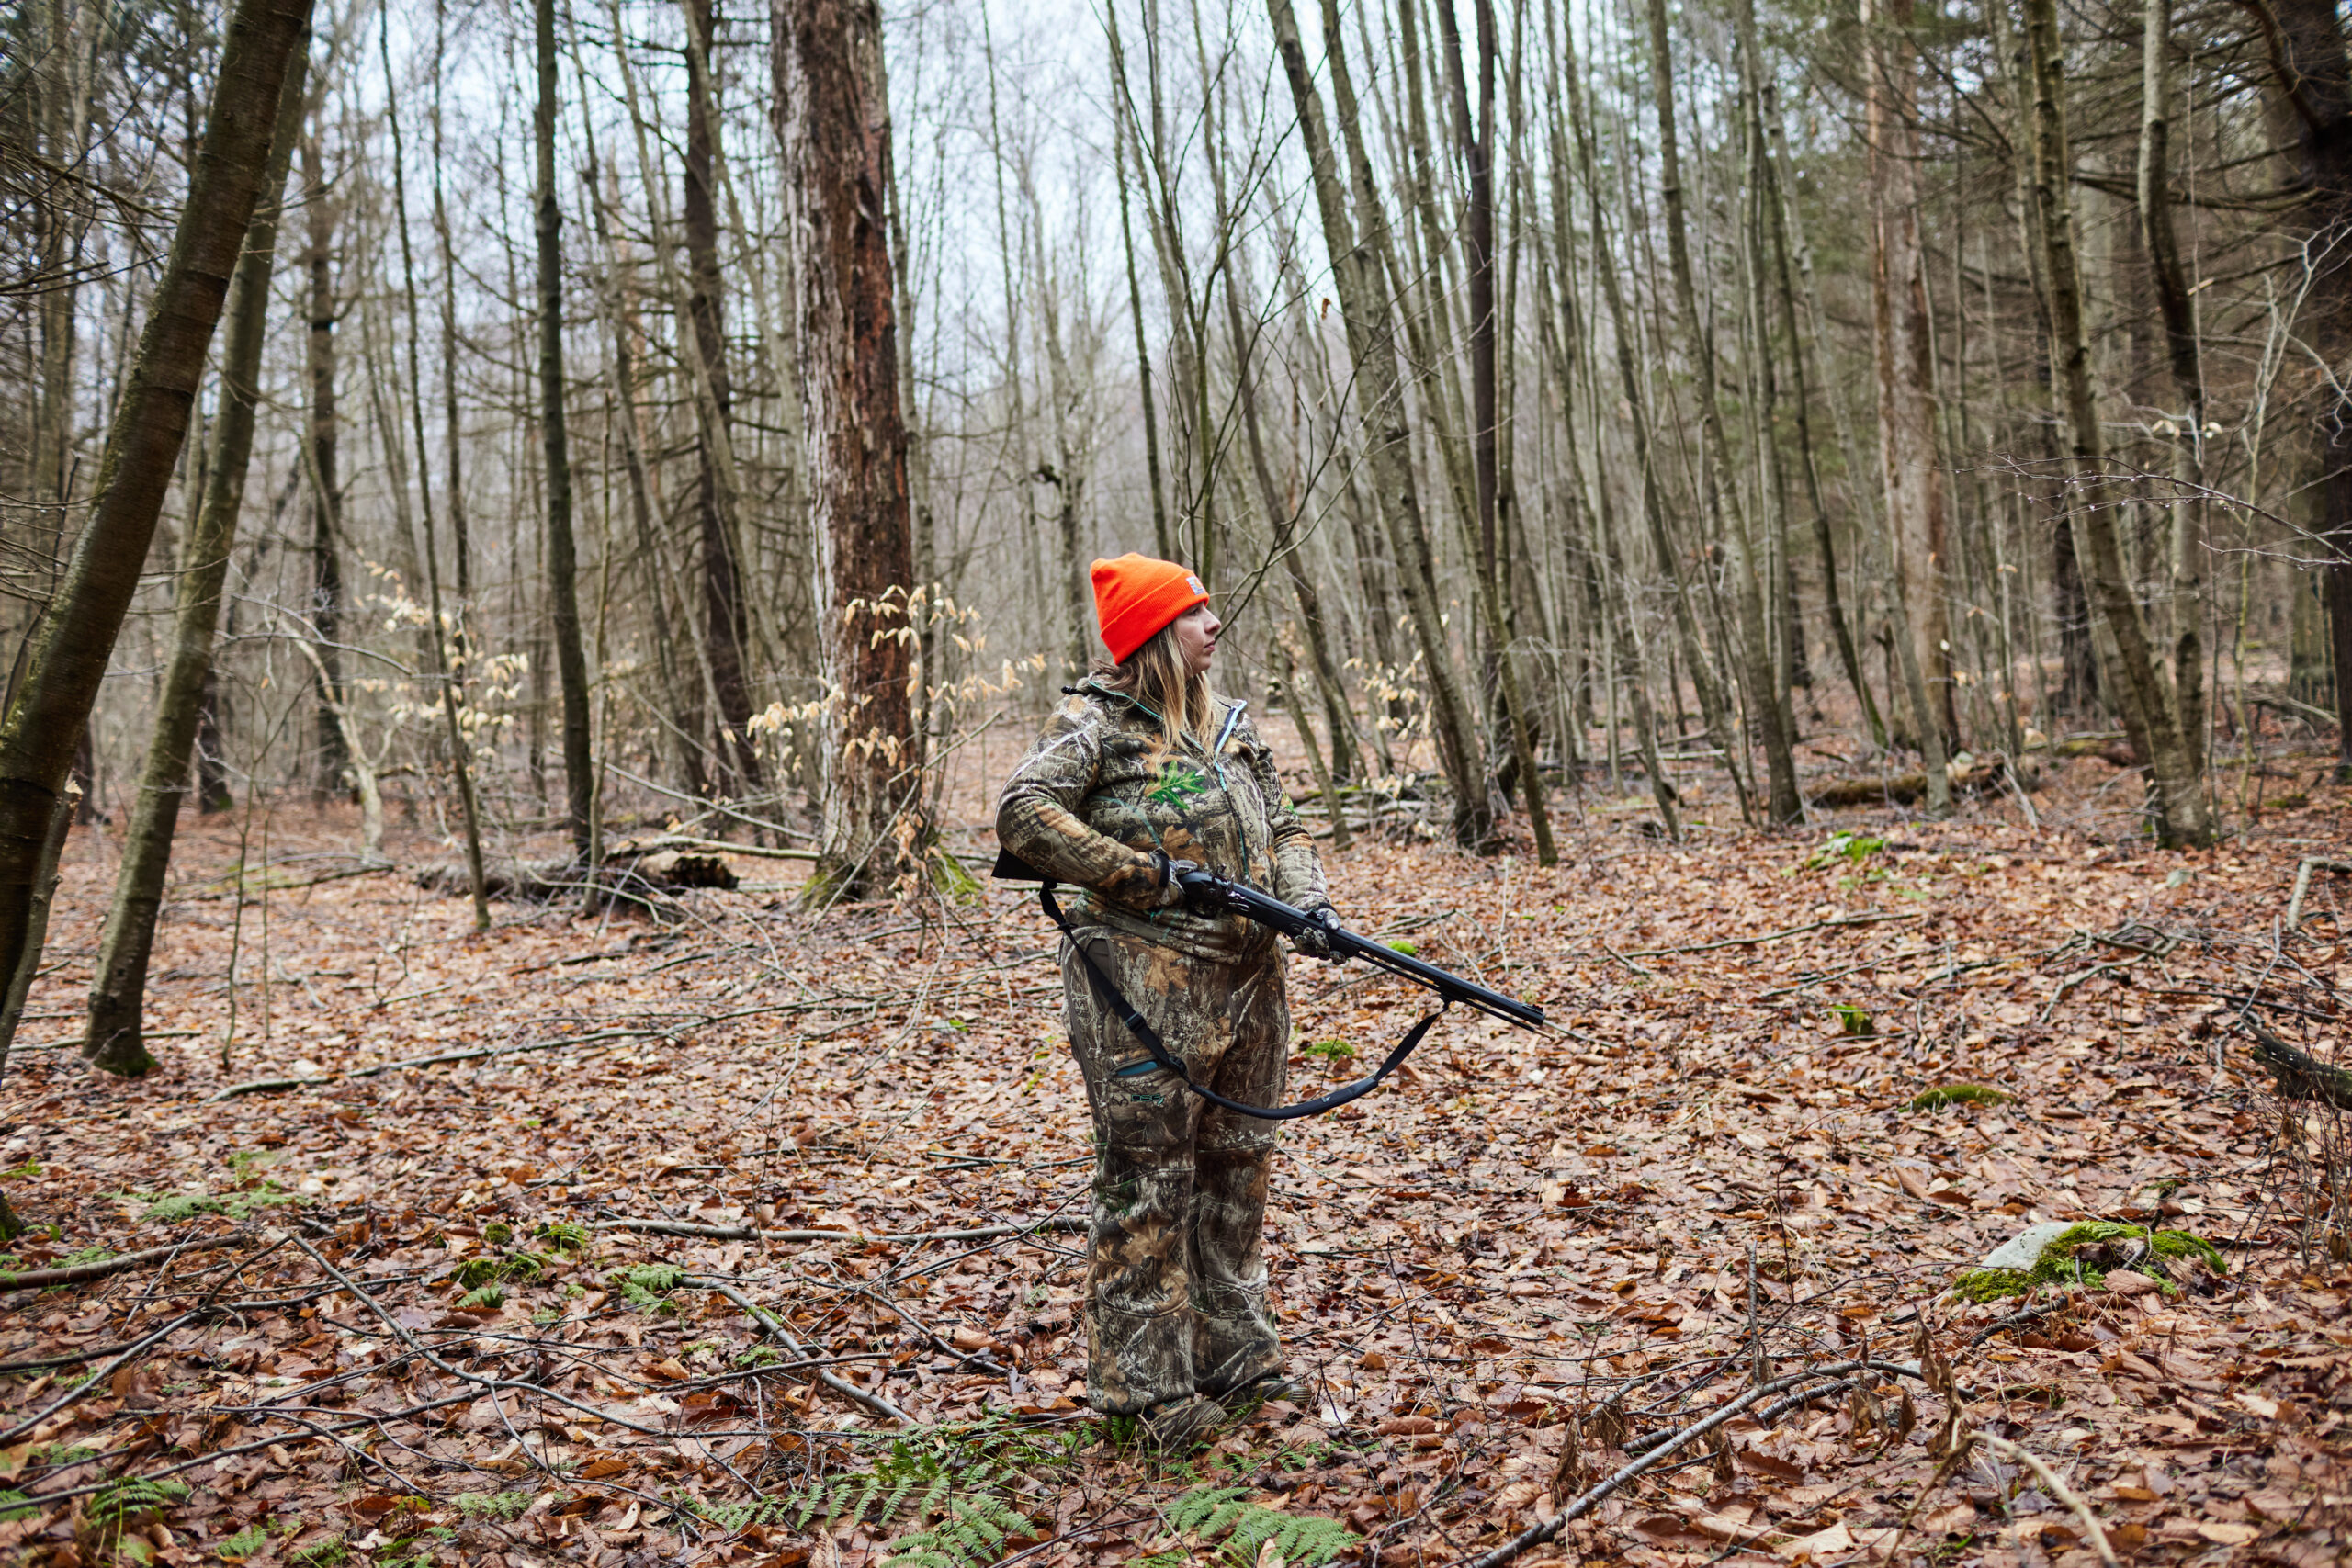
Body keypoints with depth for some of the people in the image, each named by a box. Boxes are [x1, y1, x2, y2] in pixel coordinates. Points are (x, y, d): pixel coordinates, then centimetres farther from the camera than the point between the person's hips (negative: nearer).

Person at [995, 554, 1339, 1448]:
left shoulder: (1233, 725, 15)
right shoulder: (1096, 722, -7)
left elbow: (1281, 829, 16)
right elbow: (1022, 815, -18)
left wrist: (1306, 902, -4)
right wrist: (1142, 875, -18)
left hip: (1248, 980, 7)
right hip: (1146, 988, -7)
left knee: (1237, 1170, 15)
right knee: (1147, 1185, 0)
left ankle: (1233, 1355, 30)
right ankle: (1149, 1385, 10)